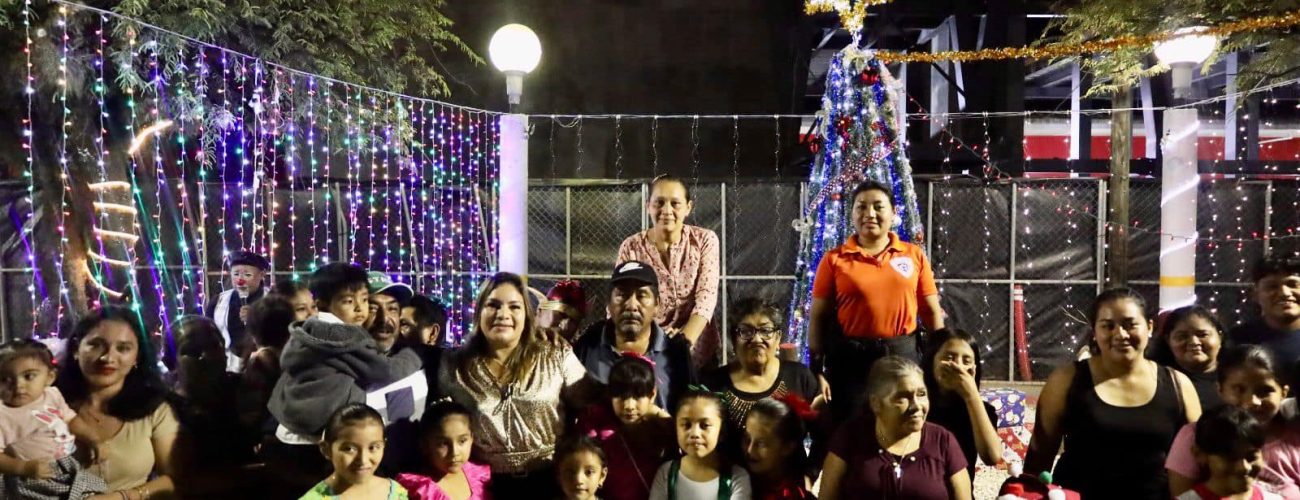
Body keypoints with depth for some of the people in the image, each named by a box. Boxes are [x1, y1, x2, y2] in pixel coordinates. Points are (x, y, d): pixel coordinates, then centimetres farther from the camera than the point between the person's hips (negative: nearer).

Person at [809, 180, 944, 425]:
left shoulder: (914, 255, 5)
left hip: (903, 355, 2)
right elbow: (819, 317, -1)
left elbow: (932, 311, 7)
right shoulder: (834, 259, -1)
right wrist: (817, 370, -4)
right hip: (850, 358, -1)